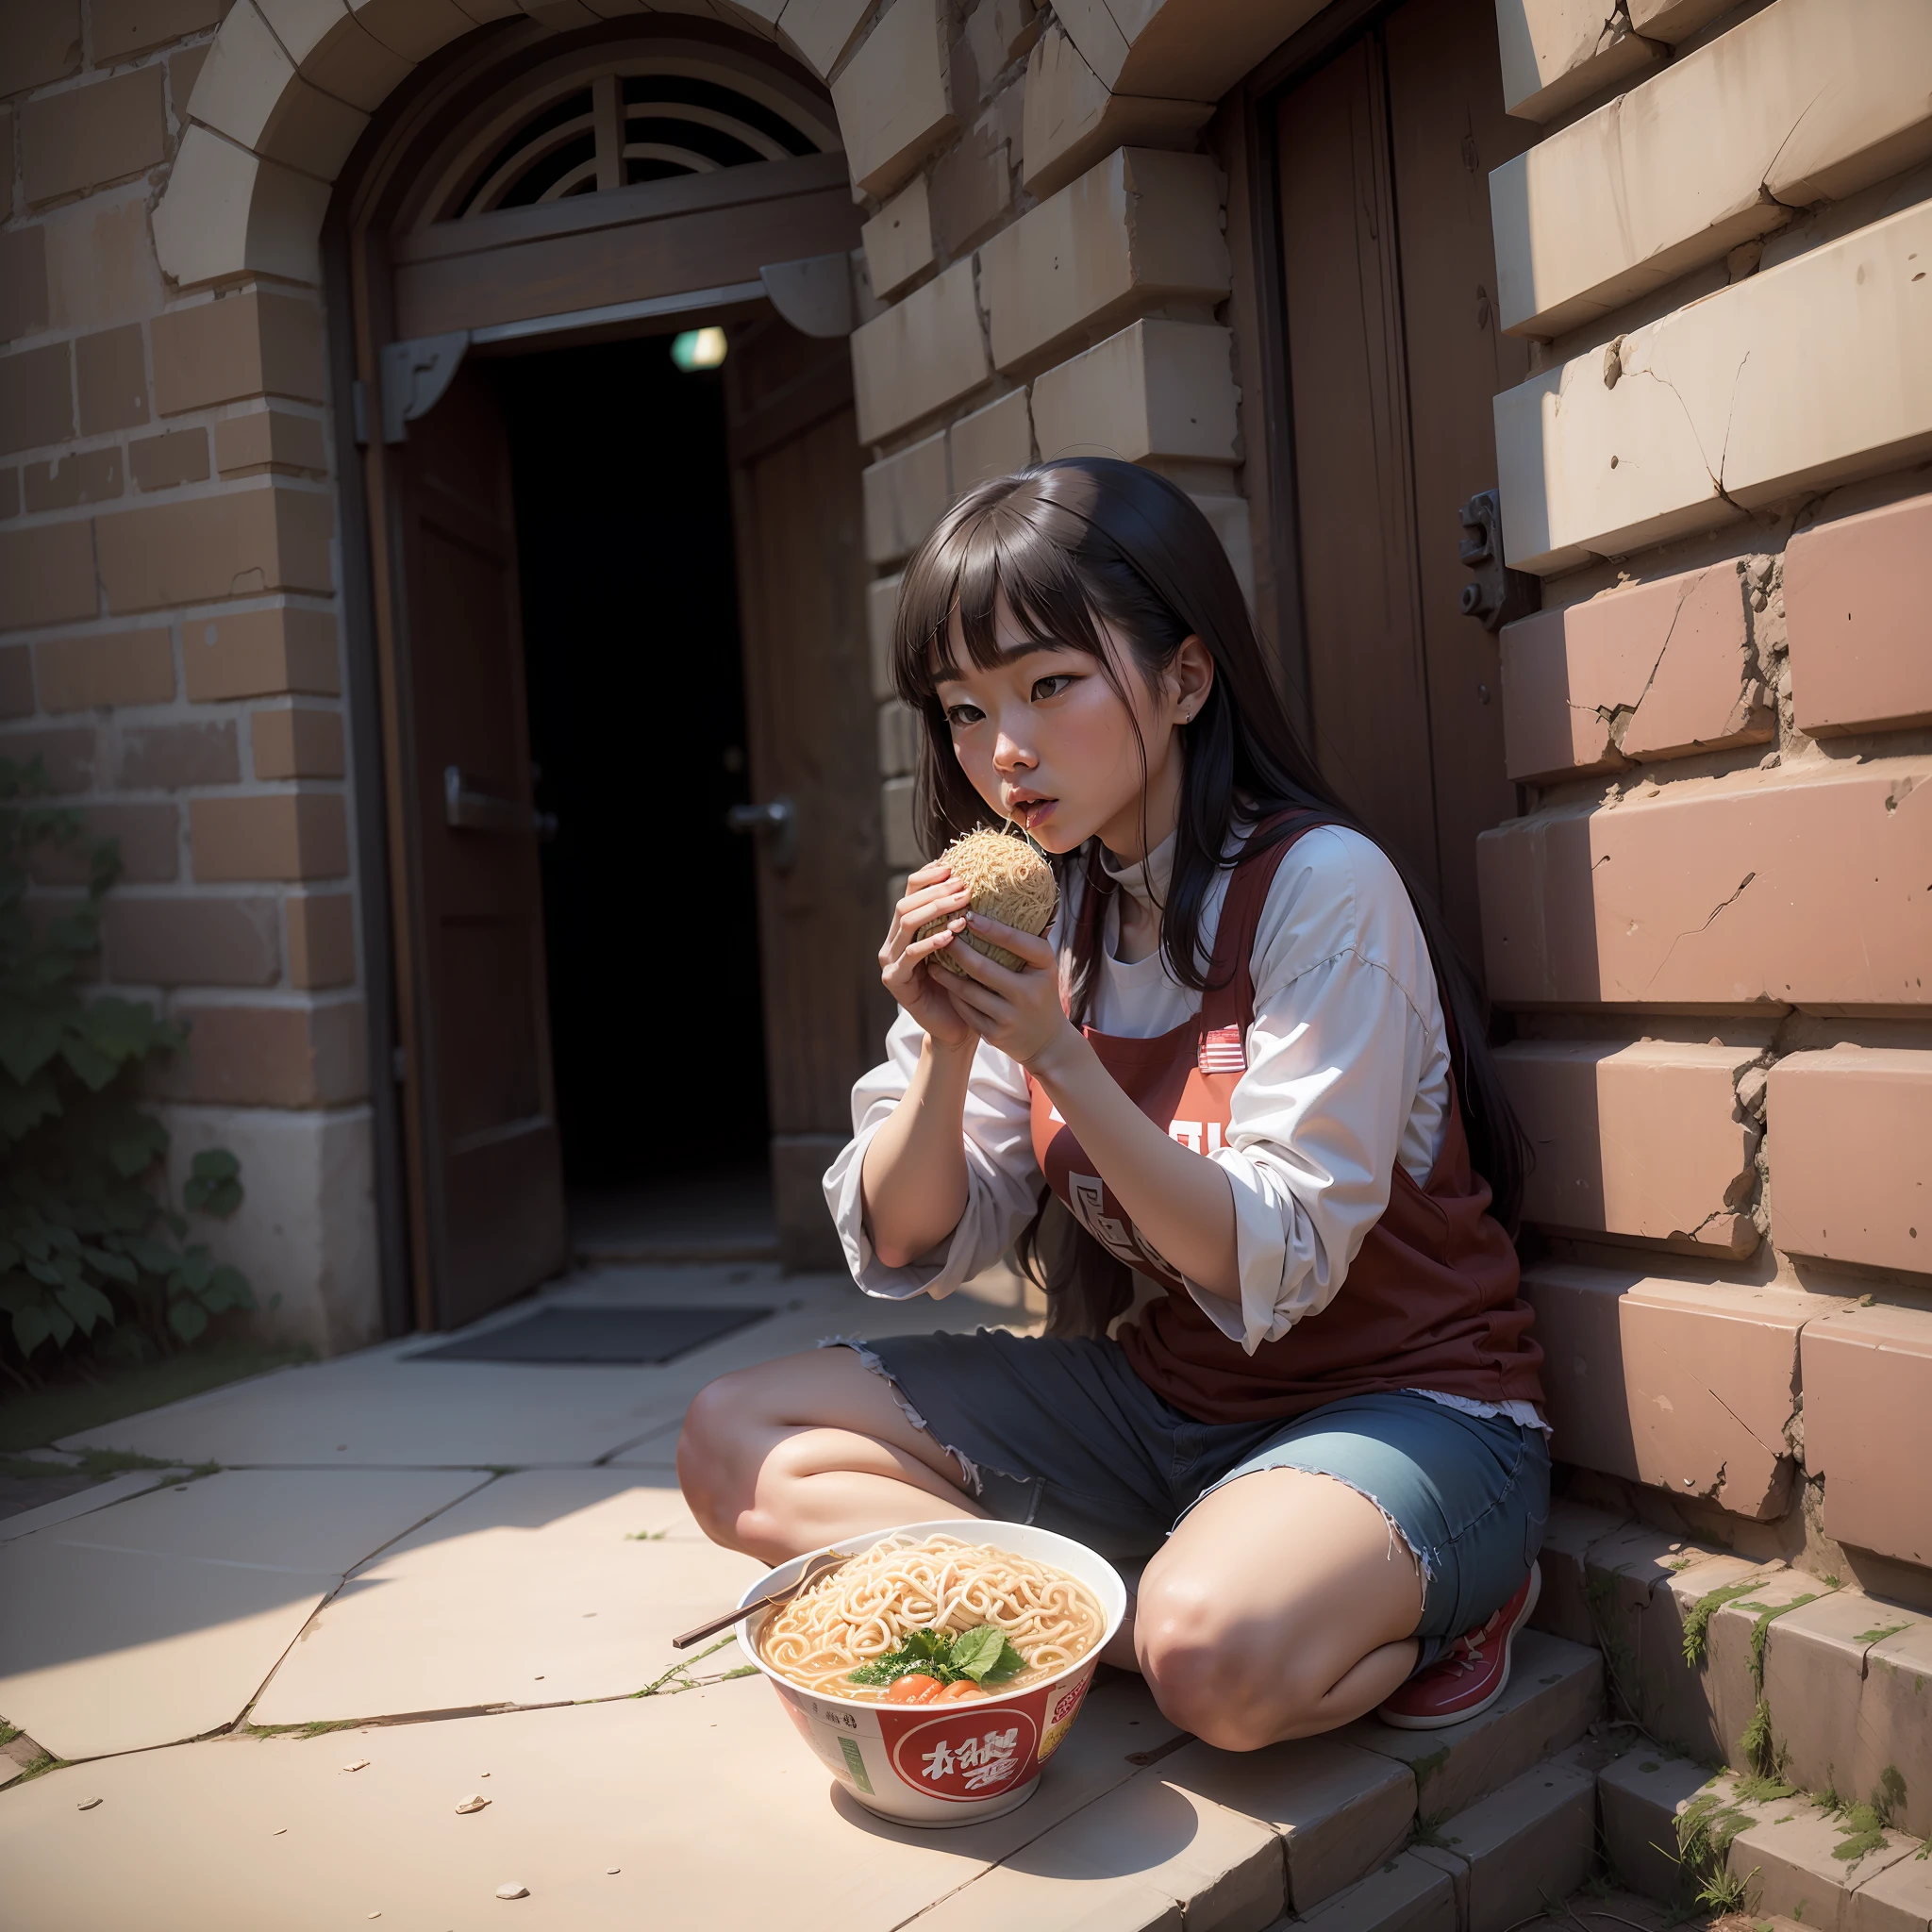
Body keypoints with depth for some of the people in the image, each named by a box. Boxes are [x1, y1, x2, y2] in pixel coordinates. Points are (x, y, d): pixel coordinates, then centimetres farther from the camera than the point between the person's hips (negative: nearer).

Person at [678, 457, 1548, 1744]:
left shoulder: (1323, 886, -16)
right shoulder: (1031, 912, 1)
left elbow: (1276, 1269, -20)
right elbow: (912, 1251, -1)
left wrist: (1061, 1056, -26)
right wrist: (947, 1049, -18)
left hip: (1398, 1398, -5)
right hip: (1155, 1395, 6)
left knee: (1217, 1652, -37)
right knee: (736, 1444, -6)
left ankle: (1410, 1611, -5)